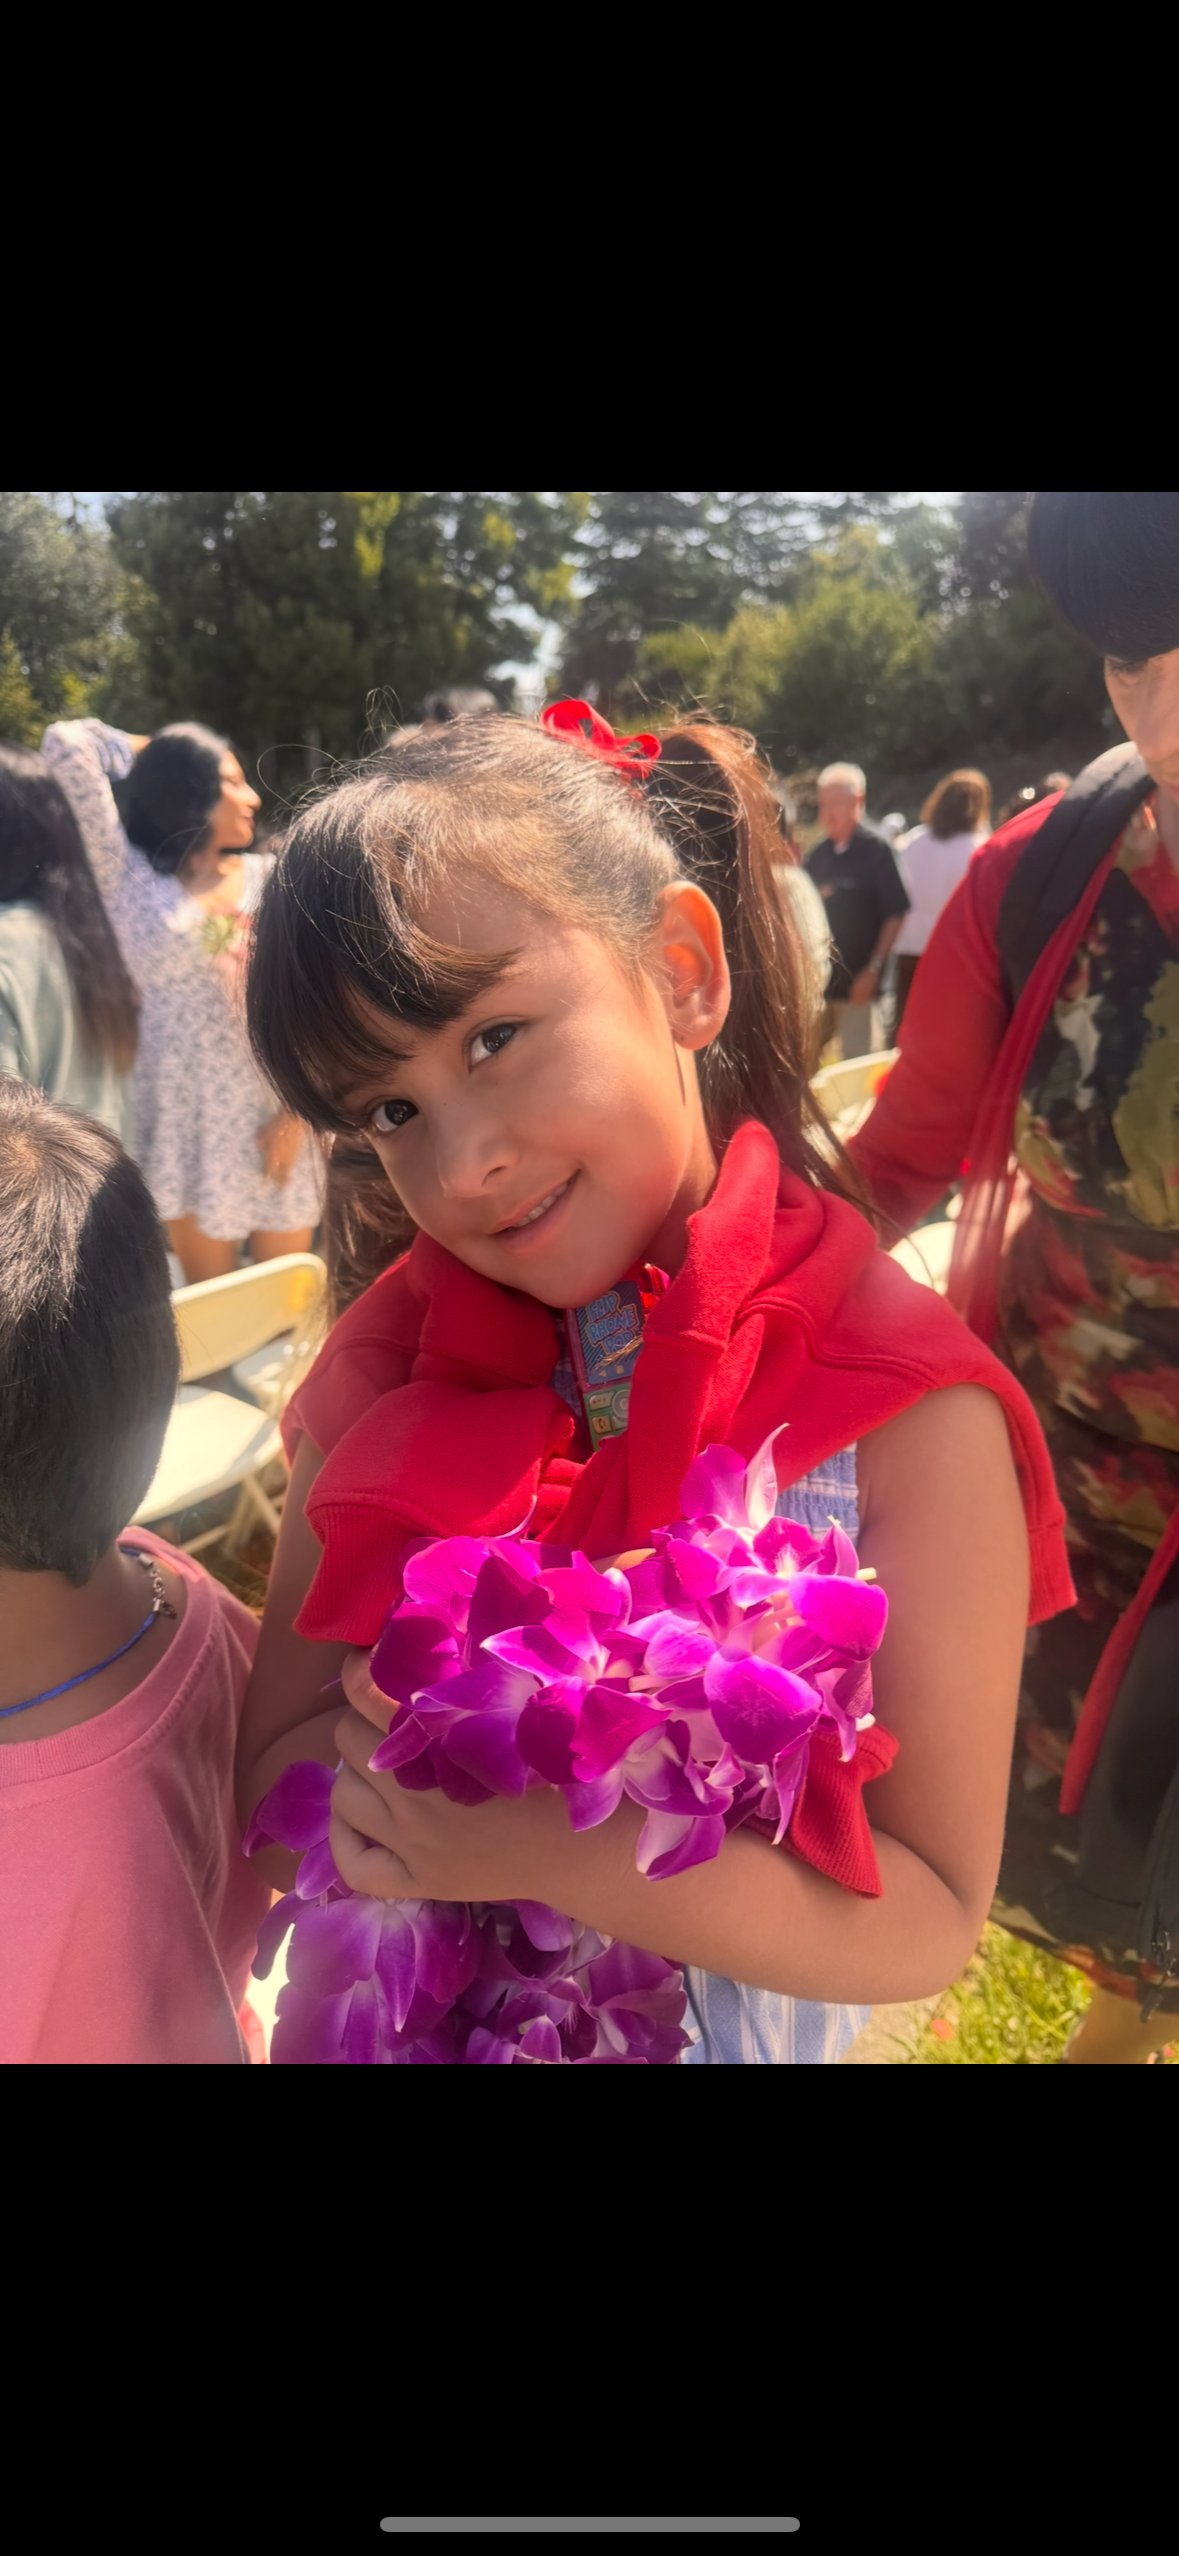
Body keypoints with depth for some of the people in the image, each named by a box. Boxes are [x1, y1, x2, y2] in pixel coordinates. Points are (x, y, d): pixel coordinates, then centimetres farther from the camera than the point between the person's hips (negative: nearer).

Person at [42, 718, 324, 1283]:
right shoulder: (130, 880, -1)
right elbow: (67, 744, -8)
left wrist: (296, 1108, -7)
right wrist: (144, 750, 10)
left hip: (273, 1114, 2)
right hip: (189, 1117, -2)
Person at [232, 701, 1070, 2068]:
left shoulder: (911, 1418, -24)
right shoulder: (388, 1366, -15)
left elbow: (929, 1917, -20)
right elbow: (270, 1799, -11)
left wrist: (549, 1850, -32)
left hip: (727, 2026, -2)